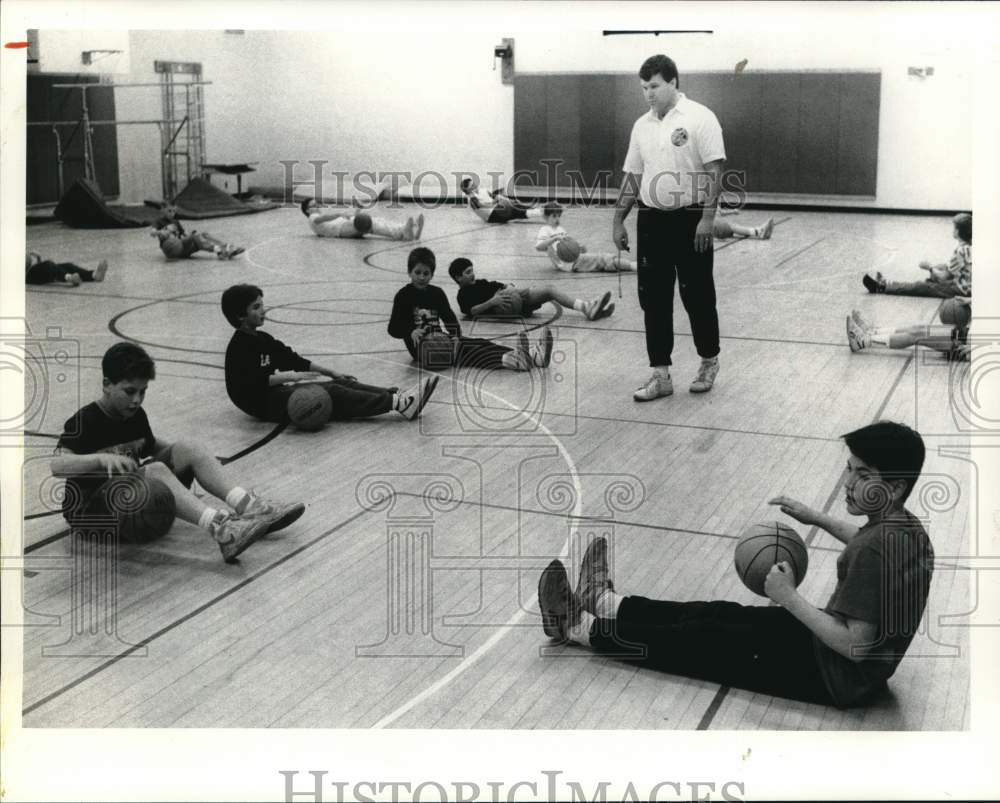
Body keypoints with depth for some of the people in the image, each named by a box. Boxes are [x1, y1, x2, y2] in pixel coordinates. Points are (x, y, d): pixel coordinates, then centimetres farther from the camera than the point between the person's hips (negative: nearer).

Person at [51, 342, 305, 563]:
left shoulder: (136, 416, 7)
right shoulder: (83, 422, -14)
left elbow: (152, 447, 24)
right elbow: (57, 466, -28)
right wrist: (101, 458, -46)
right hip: (89, 508, -7)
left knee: (190, 448, -12)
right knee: (155, 470, -34)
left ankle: (250, 507, -27)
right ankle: (222, 531, -52)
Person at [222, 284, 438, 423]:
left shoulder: (262, 339, 16)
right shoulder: (239, 347, -12)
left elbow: (294, 360, 17)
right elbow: (254, 381, -25)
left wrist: (332, 373, 11)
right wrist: (291, 376, -30)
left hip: (278, 390, 9)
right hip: (263, 403, -9)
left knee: (340, 384, -8)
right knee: (332, 393, -21)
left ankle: (395, 396, -22)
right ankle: (398, 404, -30)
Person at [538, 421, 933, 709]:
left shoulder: (877, 548, -31)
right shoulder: (903, 524, -1)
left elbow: (855, 645, -32)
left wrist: (789, 597, -24)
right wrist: (818, 519, 16)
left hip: (839, 676, -9)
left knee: (705, 638, 0)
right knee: (720, 614, 15)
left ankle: (579, 628, 13)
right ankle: (604, 603, 29)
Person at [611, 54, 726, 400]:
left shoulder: (699, 118, -8)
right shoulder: (642, 125, 10)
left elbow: (714, 171, -12)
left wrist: (707, 217, -19)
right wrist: (618, 221, 13)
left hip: (690, 220, -5)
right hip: (652, 221, 6)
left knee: (697, 295, 4)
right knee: (653, 300, 3)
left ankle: (709, 362, 24)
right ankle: (660, 375, 9)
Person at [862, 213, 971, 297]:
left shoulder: (960, 251, -23)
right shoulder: (970, 246, 4)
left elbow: (944, 276, -19)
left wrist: (930, 267, -3)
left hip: (962, 289, -9)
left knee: (922, 287, -6)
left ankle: (882, 286, -3)